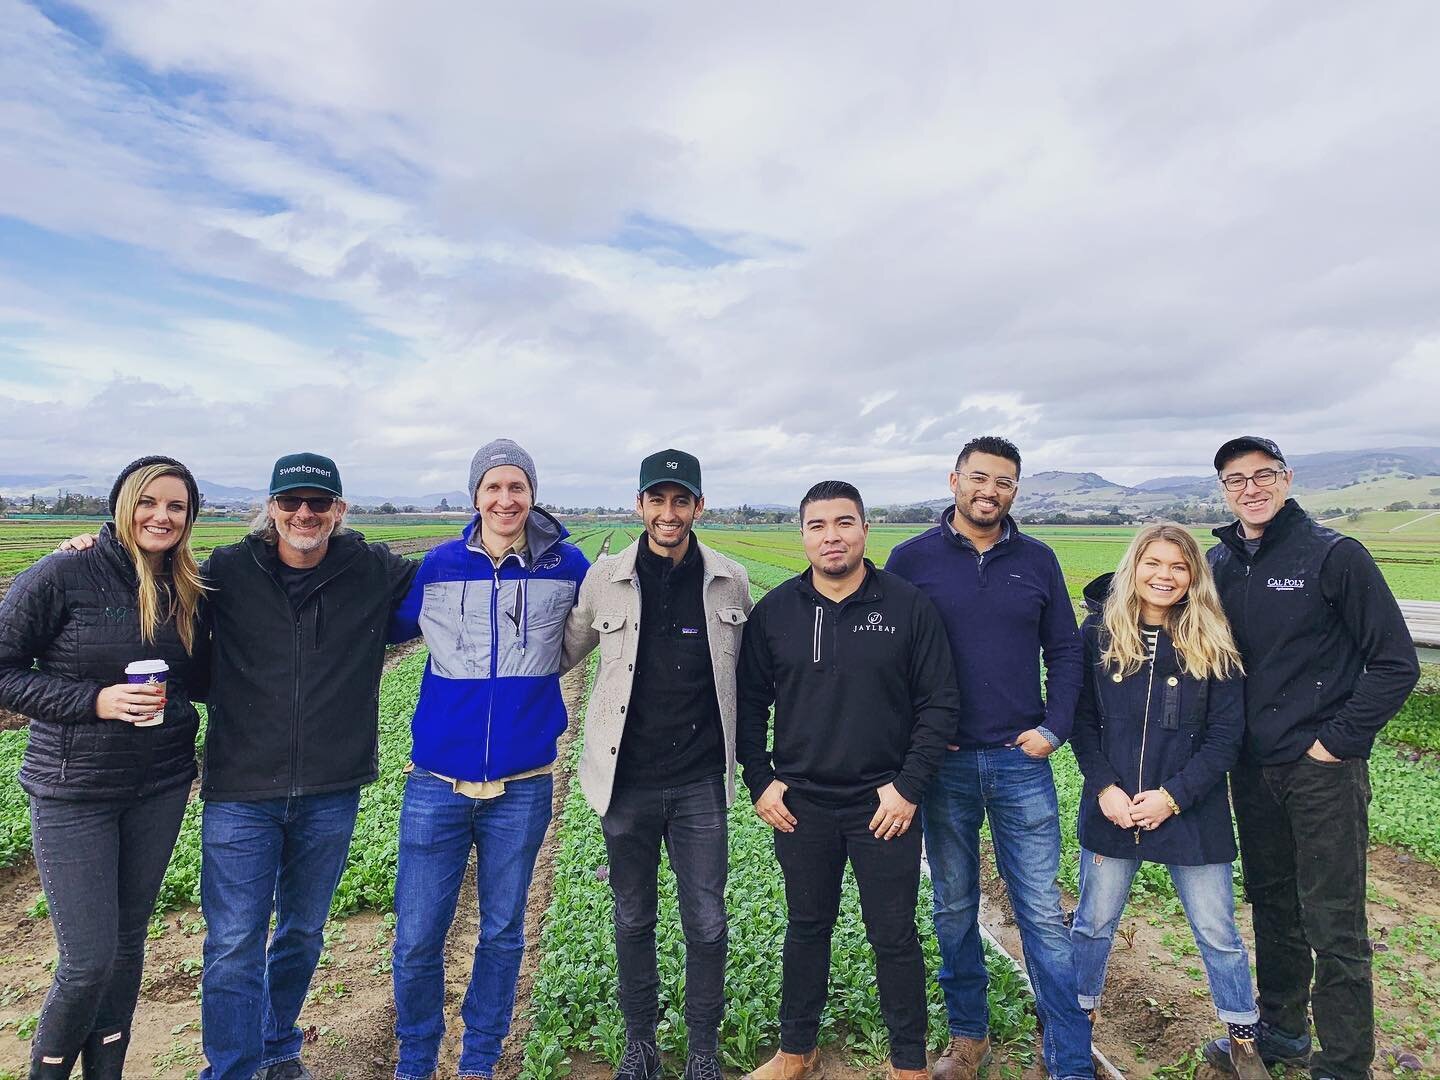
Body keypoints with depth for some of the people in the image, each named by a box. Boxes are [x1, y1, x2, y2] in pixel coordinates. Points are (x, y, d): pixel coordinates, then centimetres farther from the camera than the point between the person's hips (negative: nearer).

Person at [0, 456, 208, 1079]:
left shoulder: (187, 591, 2)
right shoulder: (64, 576, -13)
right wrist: (94, 700, -20)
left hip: (159, 788, 4)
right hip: (75, 791, -4)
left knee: (128, 941, 17)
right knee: (89, 958, 0)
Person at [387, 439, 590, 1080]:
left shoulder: (566, 565, -2)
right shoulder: (438, 566, -1)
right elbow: (388, 627, 13)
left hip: (522, 784, 0)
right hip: (438, 779, 1)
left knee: (503, 931, 14)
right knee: (416, 937, 9)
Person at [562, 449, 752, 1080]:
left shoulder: (730, 582, -2)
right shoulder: (605, 578, -5)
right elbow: (563, 653, 9)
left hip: (701, 782, 0)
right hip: (626, 781, 0)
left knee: (707, 925, 8)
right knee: (632, 920, 16)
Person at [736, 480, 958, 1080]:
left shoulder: (909, 605, -8)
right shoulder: (774, 610, -2)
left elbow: (938, 703, -4)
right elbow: (749, 703, 6)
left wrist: (909, 786, -9)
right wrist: (760, 780, 0)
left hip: (885, 804, -2)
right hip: (800, 804, 2)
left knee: (894, 936, 12)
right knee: (806, 928, 19)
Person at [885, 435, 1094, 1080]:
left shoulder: (1037, 561, 5)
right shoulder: (911, 559, -2)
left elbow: (1065, 653, 9)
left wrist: (1054, 728, -2)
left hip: (1021, 761, 1)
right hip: (943, 764, 0)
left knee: (1043, 915, 5)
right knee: (954, 909, 14)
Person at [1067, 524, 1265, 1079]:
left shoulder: (1213, 643, -6)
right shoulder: (1099, 632, -5)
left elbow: (1226, 735, -6)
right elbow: (1081, 719, -2)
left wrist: (1173, 796, -14)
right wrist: (1105, 788, -12)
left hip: (1192, 812, 0)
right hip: (1112, 808, 1)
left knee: (1216, 931, 14)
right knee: (1093, 923, 15)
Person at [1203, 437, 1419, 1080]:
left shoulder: (1334, 555, -9)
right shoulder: (1219, 564, 5)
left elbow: (1396, 663, -9)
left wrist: (1338, 740, -12)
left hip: (1324, 769, -5)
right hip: (1252, 770, 5)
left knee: (1334, 928, 3)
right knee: (1273, 908, 19)